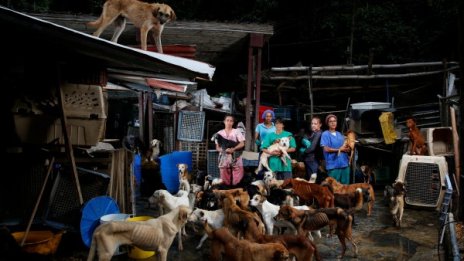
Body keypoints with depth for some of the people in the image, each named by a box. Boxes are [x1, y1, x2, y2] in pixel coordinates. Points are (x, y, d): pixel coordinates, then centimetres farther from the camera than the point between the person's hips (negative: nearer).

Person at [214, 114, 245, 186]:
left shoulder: (237, 131, 6)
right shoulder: (219, 133, 10)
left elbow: (242, 144, -1)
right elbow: (217, 147, 8)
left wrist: (233, 149, -16)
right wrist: (224, 150, -12)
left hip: (235, 158, -1)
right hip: (224, 159, 2)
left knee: (237, 181, -4)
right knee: (225, 181, 3)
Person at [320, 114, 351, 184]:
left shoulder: (340, 134, 16)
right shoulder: (325, 134, -2)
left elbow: (347, 148, 16)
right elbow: (326, 149, -11)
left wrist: (347, 148, -8)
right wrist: (339, 149, -5)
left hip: (344, 163, 6)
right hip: (333, 165, -6)